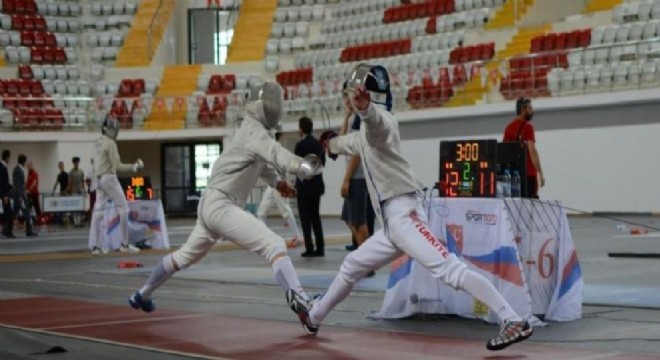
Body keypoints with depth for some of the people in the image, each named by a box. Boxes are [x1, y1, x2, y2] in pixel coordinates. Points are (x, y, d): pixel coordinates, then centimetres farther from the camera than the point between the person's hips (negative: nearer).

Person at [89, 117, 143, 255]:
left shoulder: (98, 143, 15)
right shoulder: (110, 143, -12)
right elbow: (117, 166, -16)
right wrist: (133, 167, -14)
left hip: (99, 179, 9)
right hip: (109, 178, -9)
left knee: (98, 213, 4)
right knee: (123, 210, -3)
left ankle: (96, 246, 2)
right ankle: (125, 244, -4)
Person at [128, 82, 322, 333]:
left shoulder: (251, 129, 13)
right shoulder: (253, 130, -16)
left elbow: (261, 161, 33)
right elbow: (273, 152, -39)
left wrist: (276, 181, 17)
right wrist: (301, 166, -55)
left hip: (212, 206, 11)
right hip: (220, 207, -11)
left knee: (186, 256, 32)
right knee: (274, 246, -25)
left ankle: (142, 295, 50)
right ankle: (303, 304, -43)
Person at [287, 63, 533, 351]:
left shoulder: (380, 119, -7)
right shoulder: (367, 131, 21)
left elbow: (373, 116, -35)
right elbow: (352, 143, 46)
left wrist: (364, 107, -59)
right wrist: (331, 142, 68)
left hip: (404, 216, -10)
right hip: (391, 222, 10)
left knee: (451, 271, -21)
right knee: (351, 267, 25)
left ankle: (514, 322, -27)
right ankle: (314, 316, 44)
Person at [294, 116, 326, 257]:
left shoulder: (300, 145, -14)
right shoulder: (318, 143, 6)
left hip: (304, 185, -6)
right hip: (317, 185, 6)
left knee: (306, 218, -1)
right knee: (316, 217, 11)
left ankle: (310, 249, -4)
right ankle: (320, 248, 9)